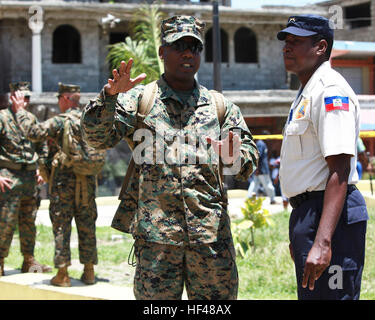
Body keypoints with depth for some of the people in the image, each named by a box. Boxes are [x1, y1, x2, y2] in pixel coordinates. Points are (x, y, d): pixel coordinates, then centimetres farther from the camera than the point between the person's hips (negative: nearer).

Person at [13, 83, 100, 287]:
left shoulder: (59, 122, -10)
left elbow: (33, 133, -14)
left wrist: (20, 111, -4)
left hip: (63, 181, -5)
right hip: (87, 181, 5)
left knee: (61, 226, 2)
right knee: (86, 226, 10)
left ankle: (62, 274, 2)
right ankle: (89, 272, 14)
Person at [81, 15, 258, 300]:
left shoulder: (220, 106, 17)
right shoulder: (139, 100, 10)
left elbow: (249, 162, 12)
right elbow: (98, 136, -2)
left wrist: (235, 158, -13)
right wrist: (110, 95, -19)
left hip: (212, 233, 2)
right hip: (156, 232, -2)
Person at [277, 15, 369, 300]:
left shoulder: (330, 90, -15)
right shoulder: (306, 93, 19)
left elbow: (339, 170, -24)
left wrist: (322, 242, -32)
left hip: (329, 214, -11)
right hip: (306, 212, 11)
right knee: (309, 294, 17)